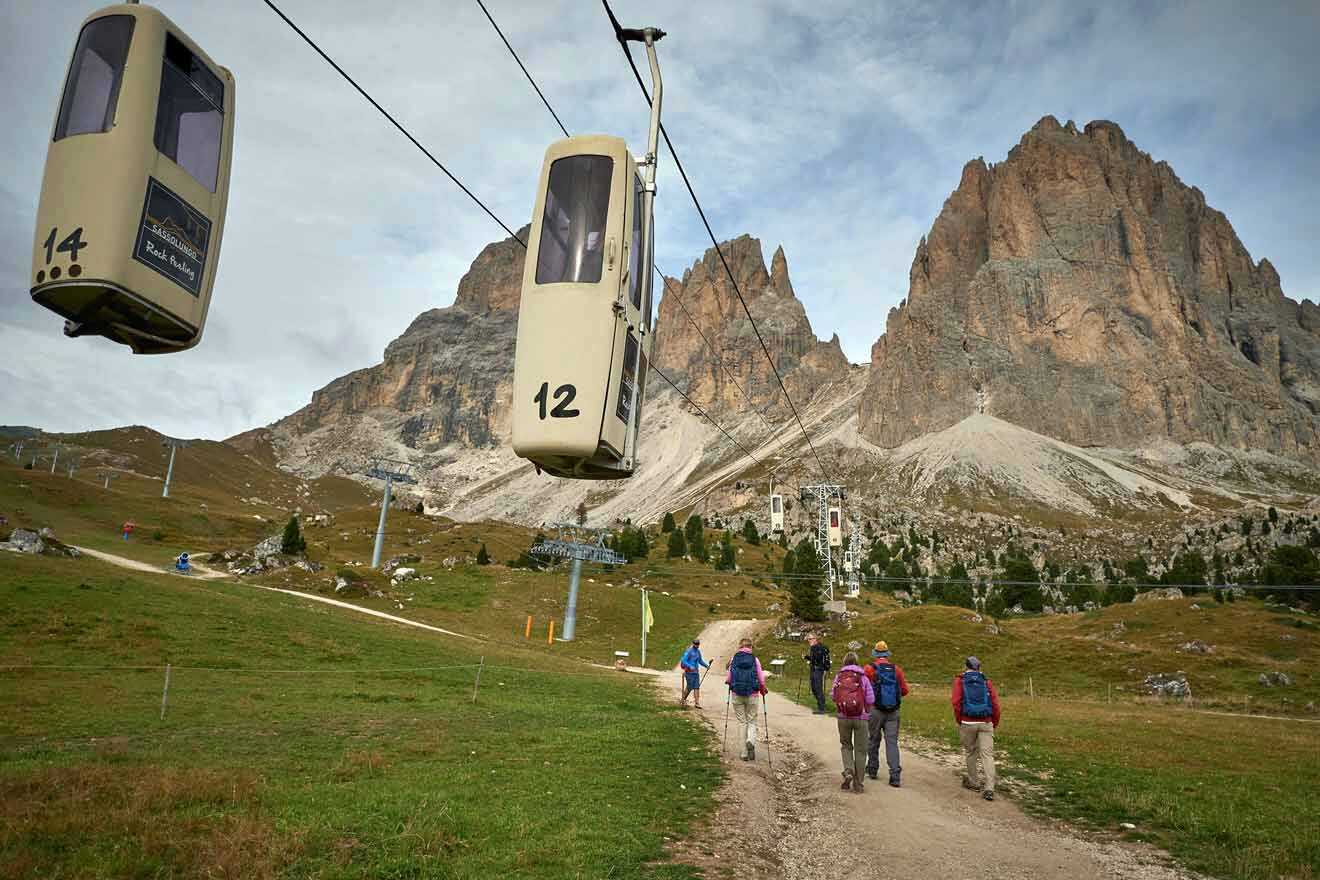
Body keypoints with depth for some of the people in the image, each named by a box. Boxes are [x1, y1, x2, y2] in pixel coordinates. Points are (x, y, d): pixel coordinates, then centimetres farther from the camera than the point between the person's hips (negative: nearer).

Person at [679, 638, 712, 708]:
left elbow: (700, 660, 22)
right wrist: (690, 666, -29)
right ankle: (683, 700, 17)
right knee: (689, 687, -2)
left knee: (697, 687, 1)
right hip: (689, 672, -7)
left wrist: (706, 665, 8)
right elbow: (683, 661, -18)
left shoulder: (698, 651, 11)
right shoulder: (689, 651, -12)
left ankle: (697, 703, 3)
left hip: (696, 672, 7)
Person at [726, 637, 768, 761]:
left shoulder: (734, 659, 0)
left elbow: (728, 679, 2)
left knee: (742, 722, 11)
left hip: (737, 695, 1)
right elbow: (761, 680, -1)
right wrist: (763, 690, 17)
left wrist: (728, 682, 24)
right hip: (752, 695, -1)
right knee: (752, 722, 13)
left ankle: (745, 753, 11)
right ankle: (751, 741, -16)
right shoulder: (755, 660, -1)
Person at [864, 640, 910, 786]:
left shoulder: (870, 668, -7)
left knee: (873, 740, 14)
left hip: (875, 710, -2)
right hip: (893, 711, 2)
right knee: (892, 742, 3)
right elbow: (904, 691, 4)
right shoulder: (897, 669, 2)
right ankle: (895, 777, -5)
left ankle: (872, 770, 27)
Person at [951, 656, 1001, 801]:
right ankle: (989, 789, -10)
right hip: (986, 723, 1)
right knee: (987, 754, 0)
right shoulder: (987, 682, 9)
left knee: (970, 752, 16)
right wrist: (995, 723, 13)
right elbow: (995, 704, 2)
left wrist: (959, 720, 2)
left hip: (968, 723, -1)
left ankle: (973, 782, 27)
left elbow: (956, 702, -8)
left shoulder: (960, 680, 4)